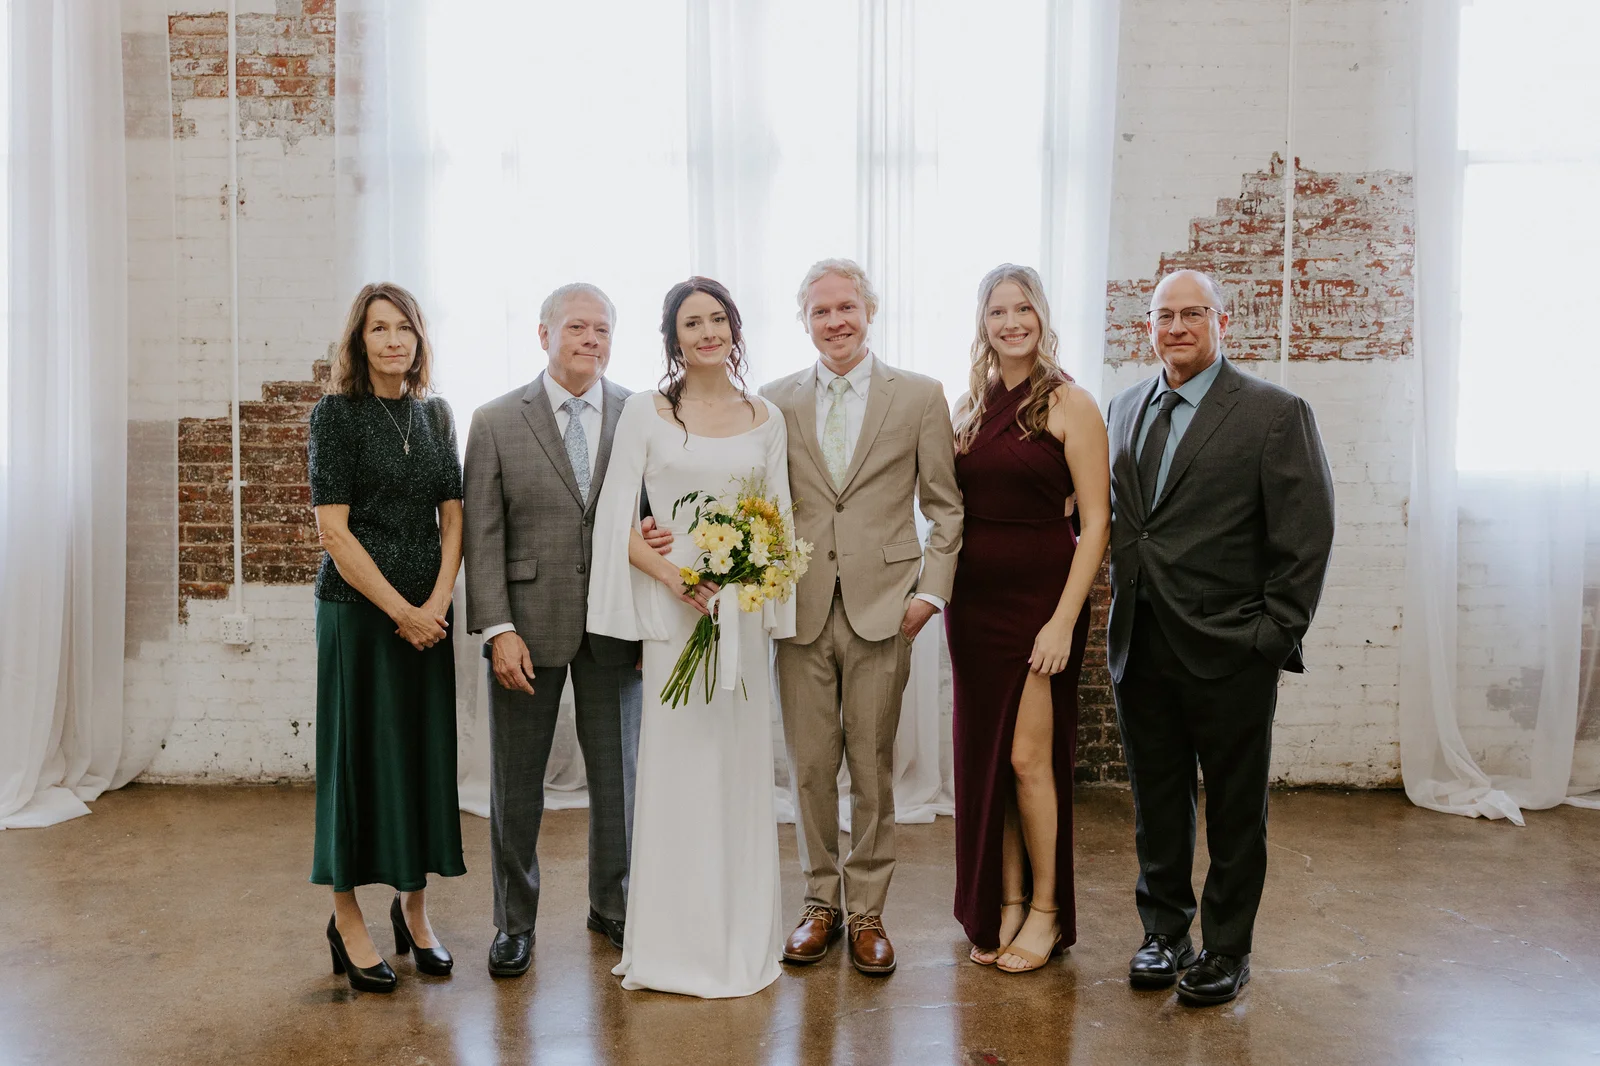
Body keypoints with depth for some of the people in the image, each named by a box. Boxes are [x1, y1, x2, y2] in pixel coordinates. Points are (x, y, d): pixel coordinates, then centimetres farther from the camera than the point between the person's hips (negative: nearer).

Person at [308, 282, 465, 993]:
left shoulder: (436, 414, 9)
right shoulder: (335, 413, -5)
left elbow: (453, 515, 7)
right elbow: (333, 530, -10)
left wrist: (438, 601, -7)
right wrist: (401, 611, -11)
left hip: (429, 611, 5)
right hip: (357, 608, -4)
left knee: (426, 751, 8)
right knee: (358, 752, 2)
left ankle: (413, 909, 24)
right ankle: (347, 920, 17)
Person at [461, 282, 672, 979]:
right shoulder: (496, 422, 0)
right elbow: (482, 535, -3)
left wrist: (658, 534, -15)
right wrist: (497, 629, -11)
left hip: (616, 626, 1)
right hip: (528, 625, -1)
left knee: (618, 775, 13)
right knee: (516, 783, 10)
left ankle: (612, 906, 33)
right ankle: (515, 920, 28)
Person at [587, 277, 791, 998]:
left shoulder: (764, 418, 9)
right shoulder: (646, 412, 1)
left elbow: (779, 519, 12)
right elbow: (618, 521, -2)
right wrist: (672, 574, -16)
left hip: (743, 609, 3)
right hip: (671, 606, -2)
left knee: (740, 764, 7)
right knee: (677, 762, 1)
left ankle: (741, 939, 22)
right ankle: (677, 942, 15)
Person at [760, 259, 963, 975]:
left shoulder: (920, 397, 3)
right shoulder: (777, 401, 8)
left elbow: (946, 507, 5)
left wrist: (931, 591, -3)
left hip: (882, 609, -1)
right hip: (801, 610, 2)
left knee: (872, 769, 6)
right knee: (810, 767, 8)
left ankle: (867, 910, 22)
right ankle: (821, 902, 25)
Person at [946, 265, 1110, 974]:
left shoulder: (1070, 404, -6)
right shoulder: (967, 407, 10)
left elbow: (1096, 522, -10)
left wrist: (1064, 620, -16)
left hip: (1040, 598, -5)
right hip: (973, 601, 5)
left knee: (1028, 757, -1)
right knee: (983, 757, 10)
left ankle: (1047, 912, 18)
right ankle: (1003, 906, 25)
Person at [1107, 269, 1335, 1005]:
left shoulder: (1275, 413, -5)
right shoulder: (1127, 408, 12)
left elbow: (1307, 534, -7)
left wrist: (1276, 632, -9)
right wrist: (1124, 606, 8)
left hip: (1229, 648, -5)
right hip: (1141, 643, 5)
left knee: (1235, 806, 9)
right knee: (1156, 799, 15)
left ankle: (1227, 949, 24)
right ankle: (1164, 932, 31)